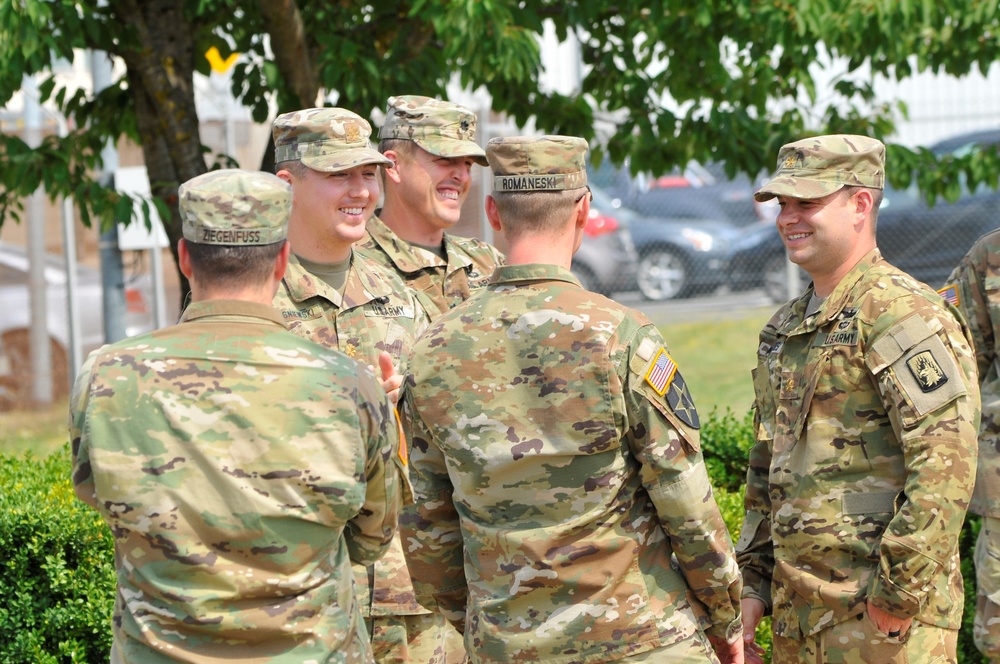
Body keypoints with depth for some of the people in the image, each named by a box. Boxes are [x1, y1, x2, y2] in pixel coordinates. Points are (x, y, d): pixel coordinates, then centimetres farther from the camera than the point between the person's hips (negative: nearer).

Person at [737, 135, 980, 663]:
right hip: (796, 613, 8)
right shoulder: (783, 330, 16)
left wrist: (900, 592, -21)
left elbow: (946, 464, -20)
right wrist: (752, 586, 17)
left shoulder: (903, 313, -12)